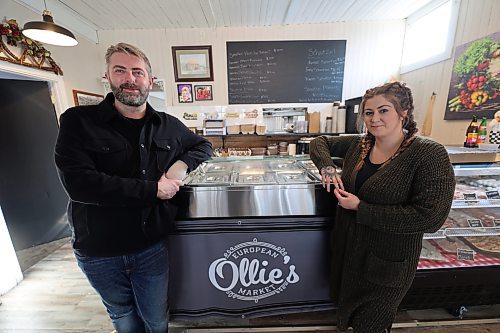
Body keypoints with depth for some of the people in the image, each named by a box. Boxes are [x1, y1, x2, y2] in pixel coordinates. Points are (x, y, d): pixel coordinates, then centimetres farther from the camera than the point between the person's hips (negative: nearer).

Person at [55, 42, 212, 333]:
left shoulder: (168, 125, 0)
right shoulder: (78, 121, -7)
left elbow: (204, 146, 11)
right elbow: (78, 183, -19)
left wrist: (183, 163, -10)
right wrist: (153, 189, -21)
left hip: (152, 246, 1)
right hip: (98, 252, 0)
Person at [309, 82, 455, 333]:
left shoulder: (429, 155, -19)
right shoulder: (358, 144, -4)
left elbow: (430, 218, -23)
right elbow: (320, 142, 7)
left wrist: (360, 208, -23)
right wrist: (326, 166, -13)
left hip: (387, 261, -4)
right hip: (346, 247, 5)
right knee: (347, 306, 30)